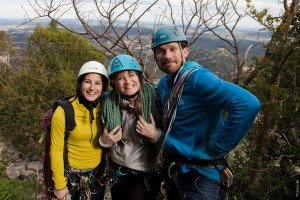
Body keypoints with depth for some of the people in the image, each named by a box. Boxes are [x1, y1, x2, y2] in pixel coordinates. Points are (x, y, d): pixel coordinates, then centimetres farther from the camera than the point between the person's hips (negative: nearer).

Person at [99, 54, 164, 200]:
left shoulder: (154, 99, -19)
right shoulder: (109, 103, -9)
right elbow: (105, 138, 7)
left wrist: (155, 135, -27)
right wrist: (105, 141, -13)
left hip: (145, 173, -3)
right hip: (116, 172, 4)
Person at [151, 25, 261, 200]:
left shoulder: (197, 78, -22)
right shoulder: (163, 84, 4)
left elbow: (248, 104, -35)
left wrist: (217, 147, -26)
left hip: (200, 175, -8)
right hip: (172, 170, 9)